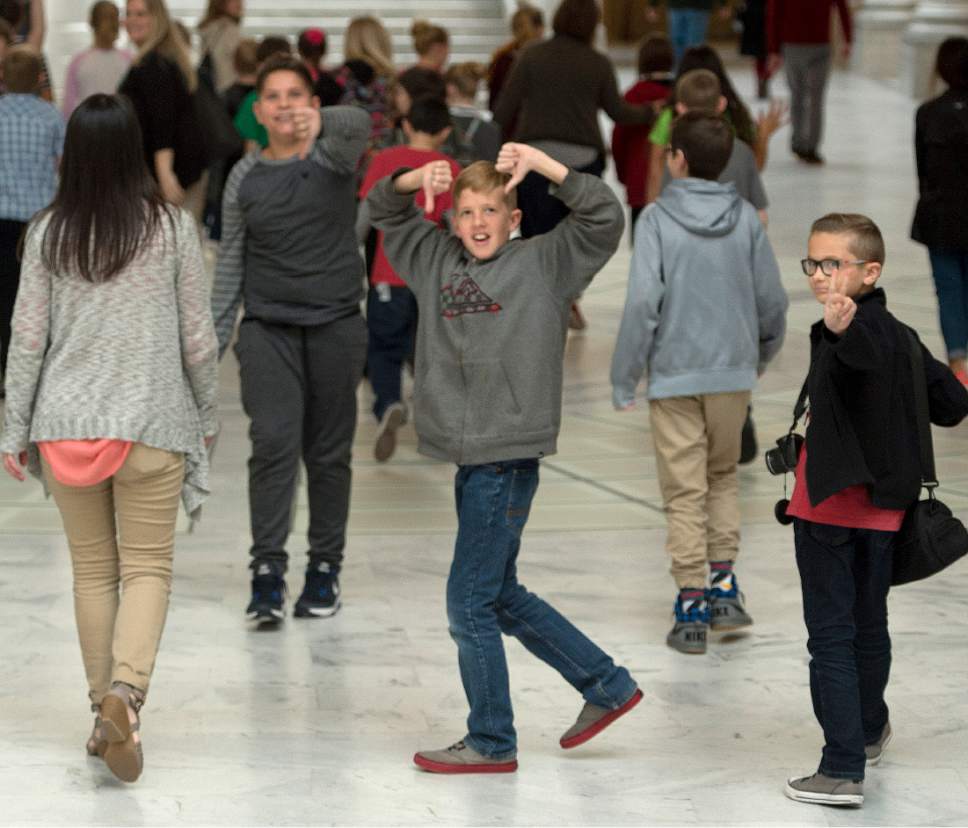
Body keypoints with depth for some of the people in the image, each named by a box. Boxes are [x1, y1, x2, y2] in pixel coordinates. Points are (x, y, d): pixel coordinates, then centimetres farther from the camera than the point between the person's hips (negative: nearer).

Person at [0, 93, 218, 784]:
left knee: (93, 569, 13)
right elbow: (198, 337, -1)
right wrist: (207, 413, 14)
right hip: (151, 422, -2)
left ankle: (105, 713, 15)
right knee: (148, 566, 4)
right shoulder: (172, 227, -5)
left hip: (66, 424, 2)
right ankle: (127, 689, -19)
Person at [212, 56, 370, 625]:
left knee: (329, 450, 7)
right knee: (274, 442, -14)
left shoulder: (334, 157, -3)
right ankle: (268, 570, -13)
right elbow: (230, 262, 10)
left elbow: (359, 125, -28)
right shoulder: (245, 178, 4)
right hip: (267, 327, 1)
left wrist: (322, 123, -51)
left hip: (336, 324, 0)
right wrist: (214, 338, 7)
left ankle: (325, 567, 20)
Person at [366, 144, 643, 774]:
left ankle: (492, 744, 8)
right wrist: (417, 180, 1)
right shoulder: (437, 261, 11)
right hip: (469, 461, 7)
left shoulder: (542, 265, -3)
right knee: (501, 597, 16)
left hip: (508, 461, -7)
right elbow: (385, 211, 22)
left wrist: (540, 162, -17)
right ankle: (608, 686, 29)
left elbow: (605, 217, -13)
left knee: (471, 604, -4)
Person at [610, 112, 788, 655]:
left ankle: (691, 610, 5)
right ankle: (724, 587, 14)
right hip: (734, 372, 3)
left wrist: (625, 380, -7)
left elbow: (643, 303, -15)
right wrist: (763, 354, 23)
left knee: (685, 492, 4)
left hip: (674, 375, -3)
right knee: (723, 476, 21)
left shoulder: (657, 220, -10)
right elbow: (772, 300, 3)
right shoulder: (746, 219, -1)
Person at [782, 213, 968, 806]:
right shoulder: (900, 333, 10)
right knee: (870, 626, 25)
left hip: (830, 506, -8)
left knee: (831, 637, -6)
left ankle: (843, 772, -9)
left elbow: (867, 351, -46)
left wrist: (844, 329, -66)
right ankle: (871, 732, 44)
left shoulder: (861, 328, -18)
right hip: (882, 509, 8)